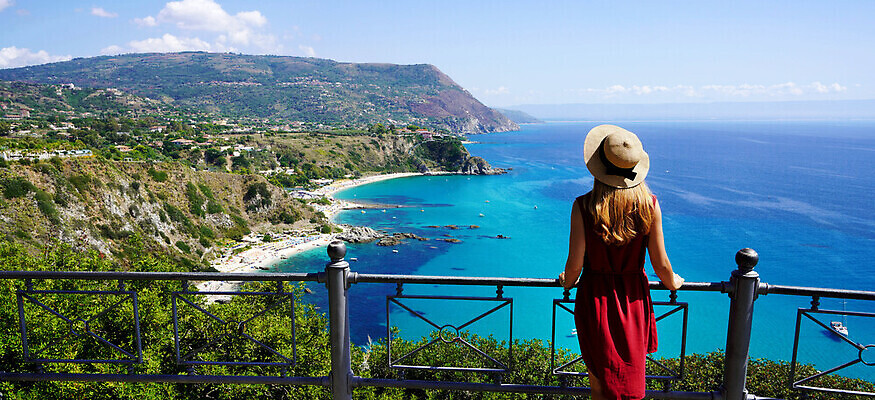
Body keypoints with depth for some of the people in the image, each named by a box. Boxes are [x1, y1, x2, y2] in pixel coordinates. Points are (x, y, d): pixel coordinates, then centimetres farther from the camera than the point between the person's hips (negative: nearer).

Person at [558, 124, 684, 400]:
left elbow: (575, 265, -14)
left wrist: (568, 281, 10)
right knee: (631, 376, 24)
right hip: (633, 297, 2)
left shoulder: (583, 207, -19)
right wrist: (673, 283, 17)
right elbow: (661, 265, -7)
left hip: (595, 298, -1)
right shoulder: (649, 205, -14)